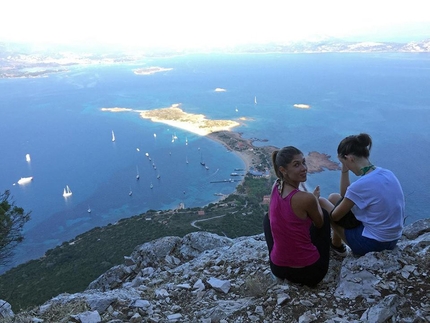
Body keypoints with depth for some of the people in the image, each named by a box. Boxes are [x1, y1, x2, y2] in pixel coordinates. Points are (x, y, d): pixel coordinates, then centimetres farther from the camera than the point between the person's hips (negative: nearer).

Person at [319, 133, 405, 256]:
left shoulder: (360, 185, -27)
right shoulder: (387, 173, -2)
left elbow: (334, 216, -11)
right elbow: (345, 195, 7)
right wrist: (344, 170, -1)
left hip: (372, 243, -8)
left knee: (320, 202, 2)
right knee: (334, 198, 15)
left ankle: (337, 245, 25)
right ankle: (336, 243, 29)